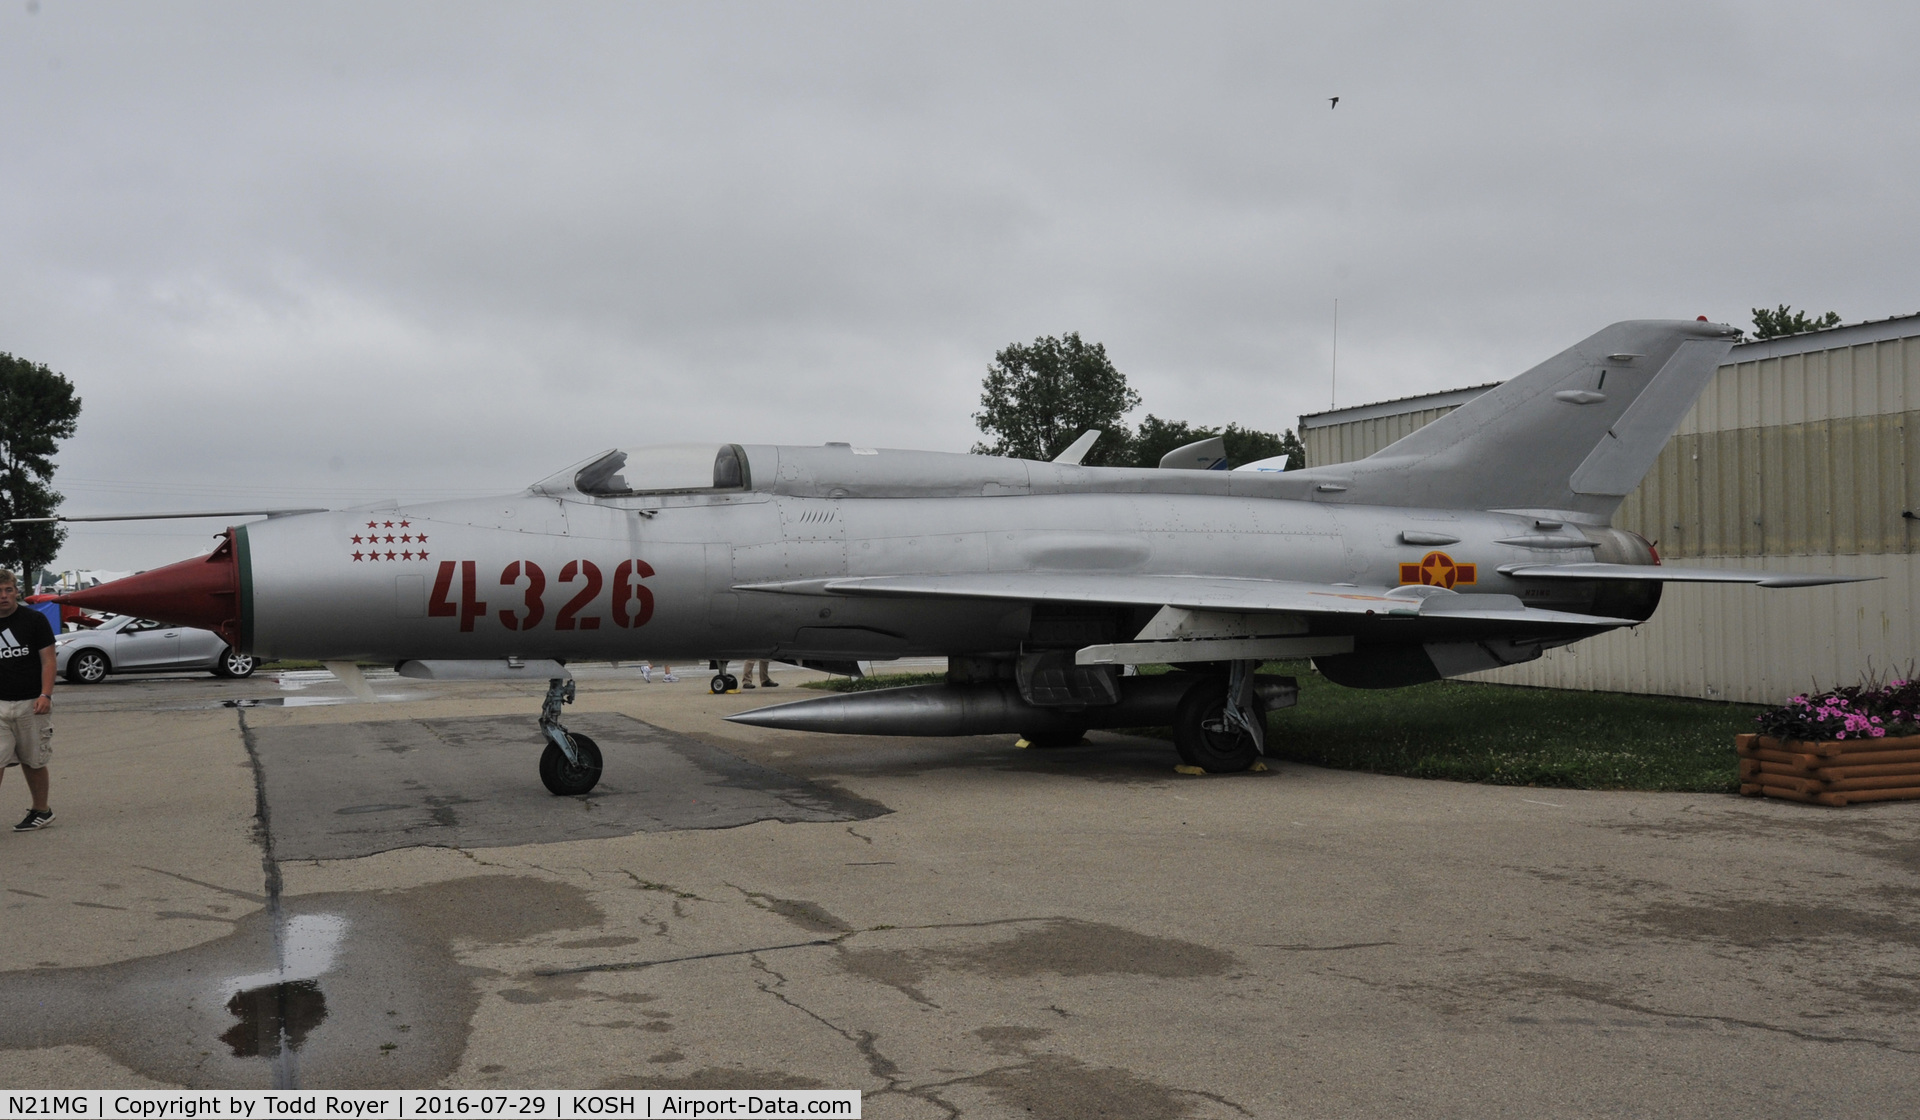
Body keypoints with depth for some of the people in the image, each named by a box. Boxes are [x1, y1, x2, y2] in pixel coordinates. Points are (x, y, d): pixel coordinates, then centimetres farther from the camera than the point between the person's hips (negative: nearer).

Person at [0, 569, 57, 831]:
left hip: (31, 703, -2)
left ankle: (41, 810, 21)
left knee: (32, 762, 7)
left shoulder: (34, 620, -3)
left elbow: (48, 660, -4)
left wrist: (45, 695, -15)